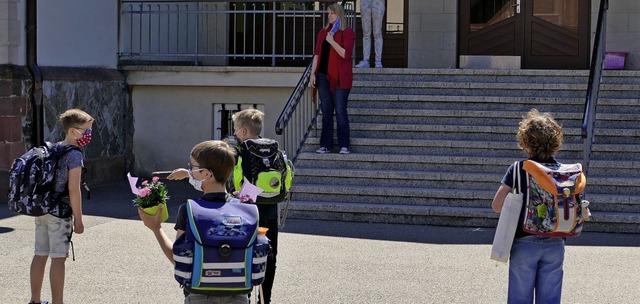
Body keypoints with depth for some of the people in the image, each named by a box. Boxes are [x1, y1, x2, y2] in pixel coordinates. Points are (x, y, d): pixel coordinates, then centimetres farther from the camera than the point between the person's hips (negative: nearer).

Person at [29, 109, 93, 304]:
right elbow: (73, 190, -16)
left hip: (41, 209, 8)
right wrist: (78, 220, -11)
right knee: (58, 258, -4)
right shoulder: (74, 155, -13)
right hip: (60, 213, -8)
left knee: (40, 255, 12)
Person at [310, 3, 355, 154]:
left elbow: (346, 54, -14)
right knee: (326, 112, 7)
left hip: (339, 78, -5)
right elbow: (317, 54, 11)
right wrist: (313, 74, 4)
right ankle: (325, 145, 11)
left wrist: (332, 41, -18)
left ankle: (344, 146, 1)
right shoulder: (323, 32, 13)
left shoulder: (348, 32, -3)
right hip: (323, 76, 5)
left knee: (340, 111, -4)